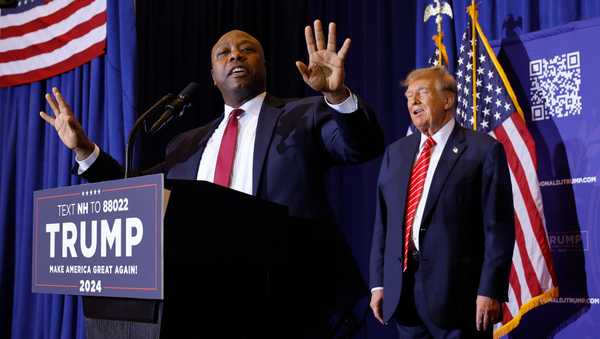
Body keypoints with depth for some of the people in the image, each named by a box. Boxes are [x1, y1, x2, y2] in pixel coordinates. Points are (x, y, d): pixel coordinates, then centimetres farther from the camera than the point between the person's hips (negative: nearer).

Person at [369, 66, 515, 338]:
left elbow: (498, 227, -8)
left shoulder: (484, 150, -3)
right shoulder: (395, 153, 14)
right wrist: (378, 283, 8)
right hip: (401, 292, 5)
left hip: (457, 293, -5)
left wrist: (490, 290, -14)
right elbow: (382, 222, 13)